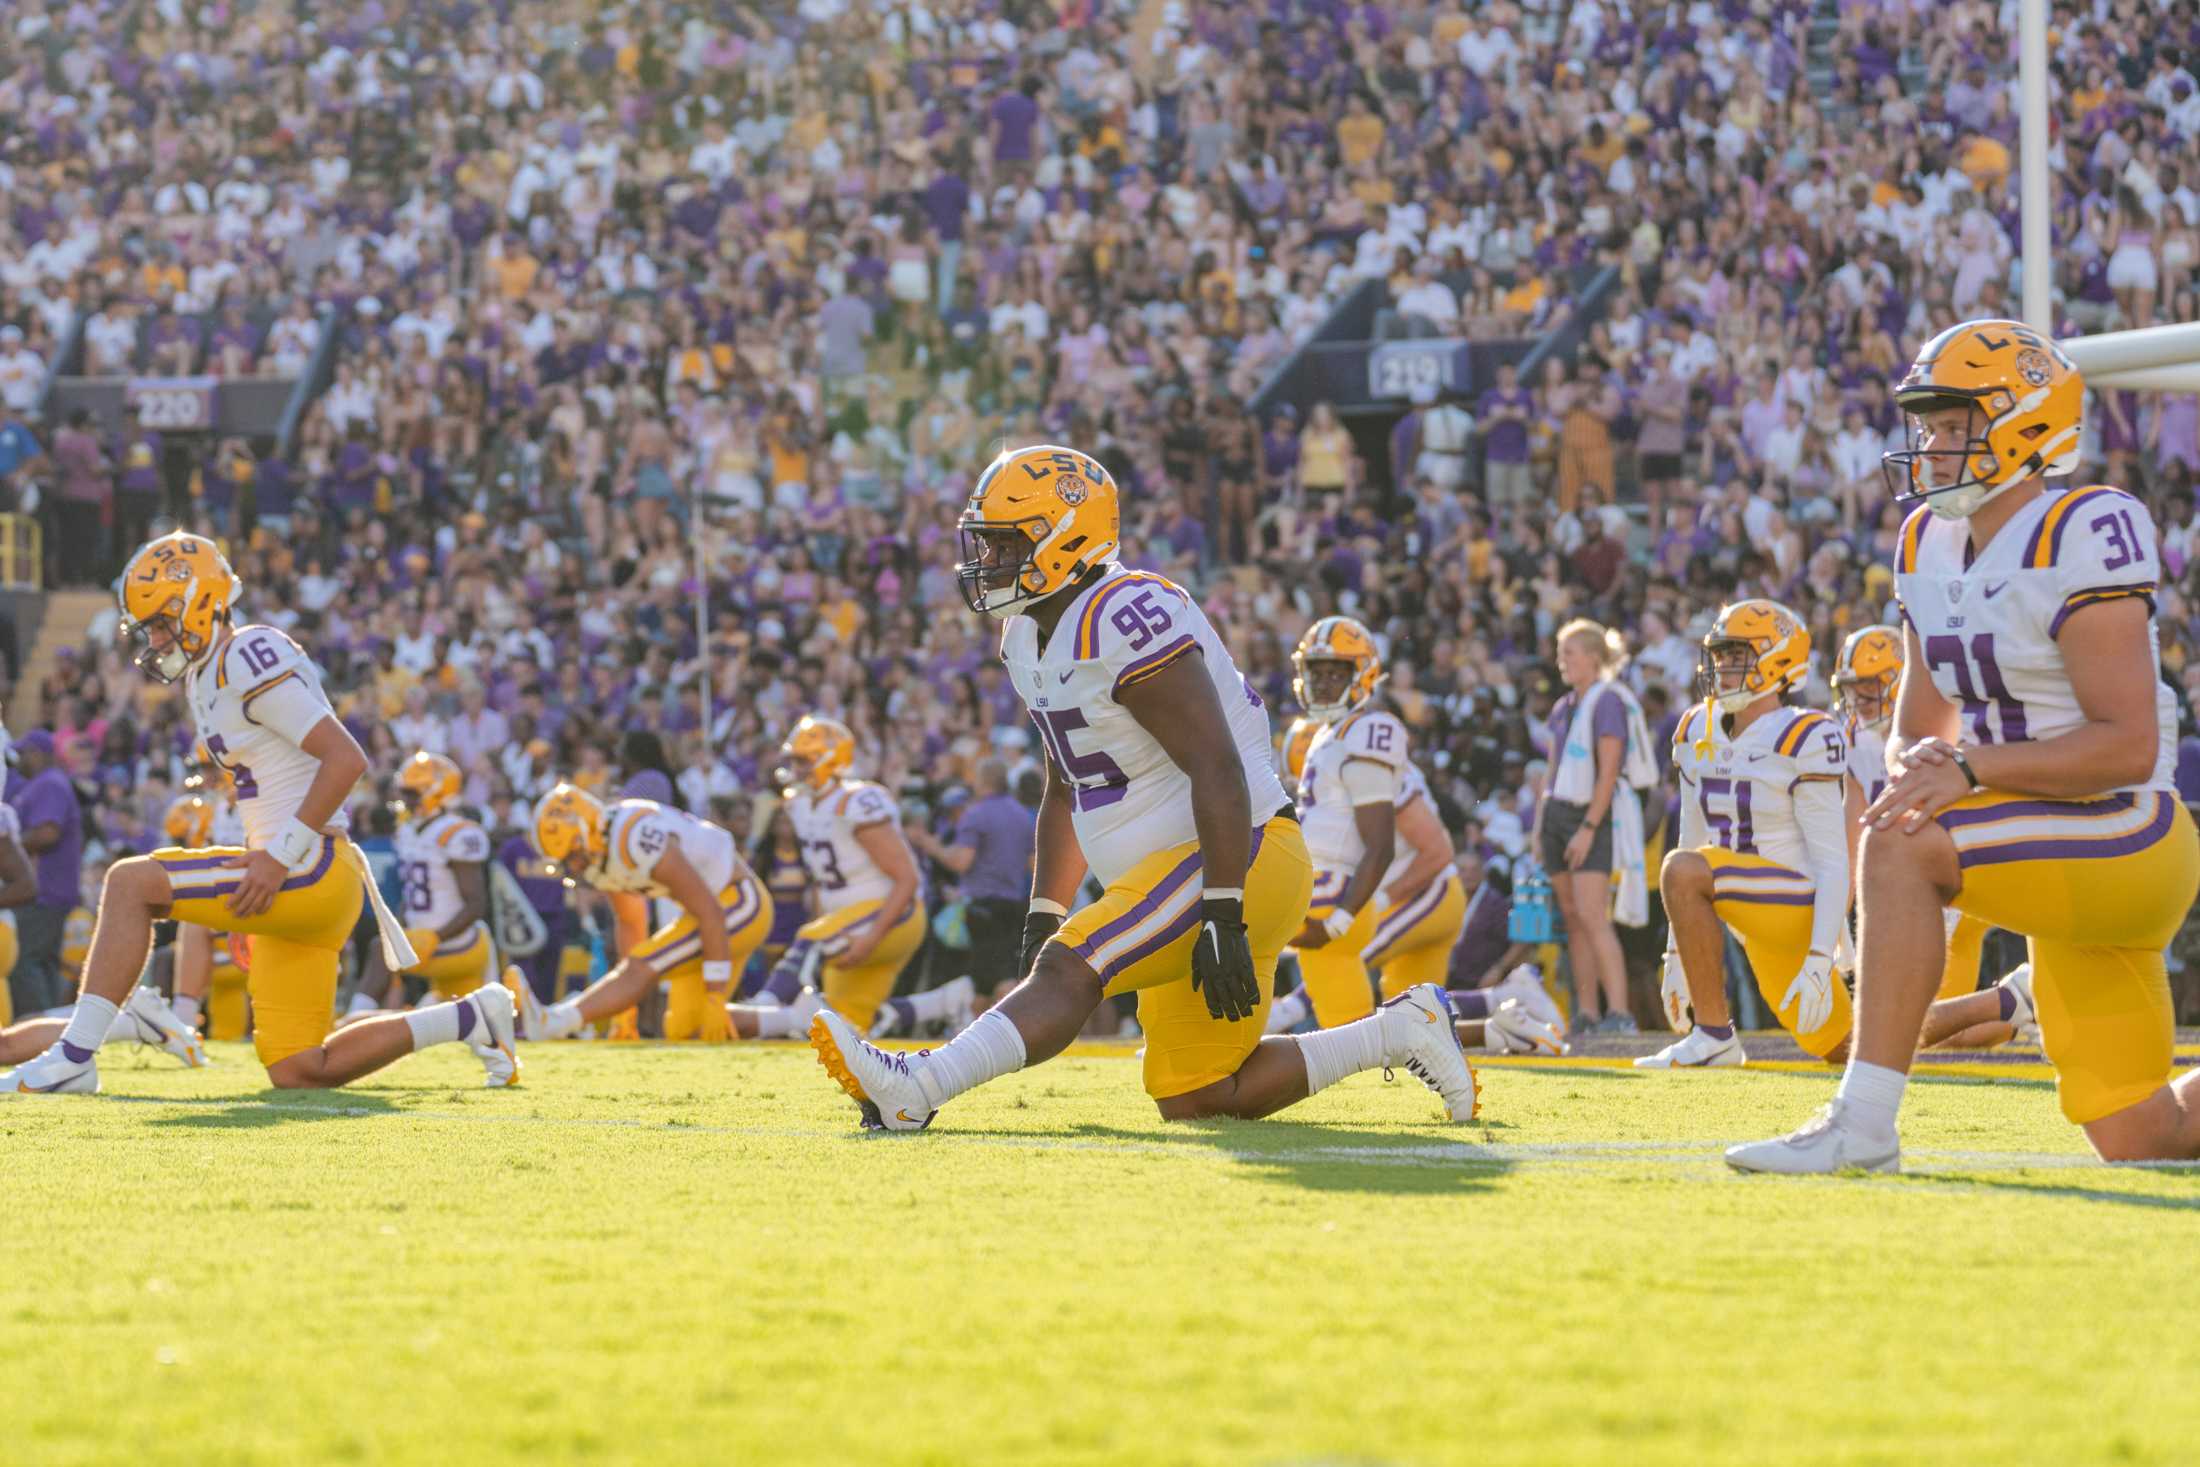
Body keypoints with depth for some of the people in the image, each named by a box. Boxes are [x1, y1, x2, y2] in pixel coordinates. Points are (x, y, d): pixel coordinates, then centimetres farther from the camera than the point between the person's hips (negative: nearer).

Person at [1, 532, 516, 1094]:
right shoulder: (204, 677, 17)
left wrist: (281, 856, -21)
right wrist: (264, 858, 13)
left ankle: (73, 1059, -14)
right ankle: (470, 1018, 18)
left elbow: (346, 759, -20)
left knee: (130, 883, -16)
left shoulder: (251, 660, -14)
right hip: (288, 880, 10)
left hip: (311, 871, -10)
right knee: (297, 1075, 9)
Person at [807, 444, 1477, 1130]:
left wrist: (1223, 919, -28)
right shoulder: (1034, 638, 11)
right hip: (1171, 866, 10)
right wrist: (1043, 918, 16)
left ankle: (912, 1090, -38)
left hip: (1240, 857, -10)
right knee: (1195, 1100, 9)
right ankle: (1399, 1031, 21)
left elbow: (1218, 772, -25)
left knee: (1068, 971, -25)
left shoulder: (1126, 618, -21)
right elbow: (1065, 794, 23)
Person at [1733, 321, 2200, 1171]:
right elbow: (1920, 728, 13)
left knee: (1900, 849, -29)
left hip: (2123, 848, -9)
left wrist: (1970, 769, -26)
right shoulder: (1932, 546, 7)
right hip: (2059, 867, 9)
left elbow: (2128, 747, -23)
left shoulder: (2082, 537, -18)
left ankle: (1864, 1125, -26)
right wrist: (1922, 762, -11)